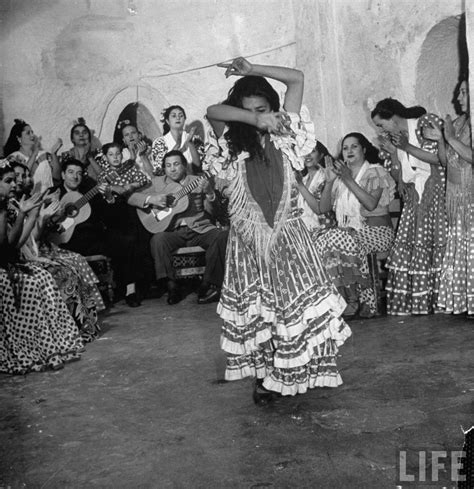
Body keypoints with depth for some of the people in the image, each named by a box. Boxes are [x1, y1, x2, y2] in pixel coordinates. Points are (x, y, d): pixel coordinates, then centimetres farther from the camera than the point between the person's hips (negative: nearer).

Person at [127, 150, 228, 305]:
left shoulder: (199, 181, 15)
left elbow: (212, 211, 8)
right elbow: (132, 197, 9)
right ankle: (171, 287, -24)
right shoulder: (158, 183, 15)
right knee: (158, 240, -32)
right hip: (173, 231, 0)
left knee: (222, 236, -27)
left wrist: (209, 193, -13)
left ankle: (208, 286, -20)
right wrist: (151, 199, -10)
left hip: (200, 228, 1)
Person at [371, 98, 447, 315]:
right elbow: (398, 177, 12)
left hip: (433, 193, -6)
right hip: (412, 198, 6)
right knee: (406, 246, -4)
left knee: (429, 244, -10)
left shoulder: (423, 125, -5)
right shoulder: (394, 138, 13)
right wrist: (392, 152, -2)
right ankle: (410, 301, -2)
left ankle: (433, 300, -4)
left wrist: (406, 147, -14)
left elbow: (439, 157, -15)